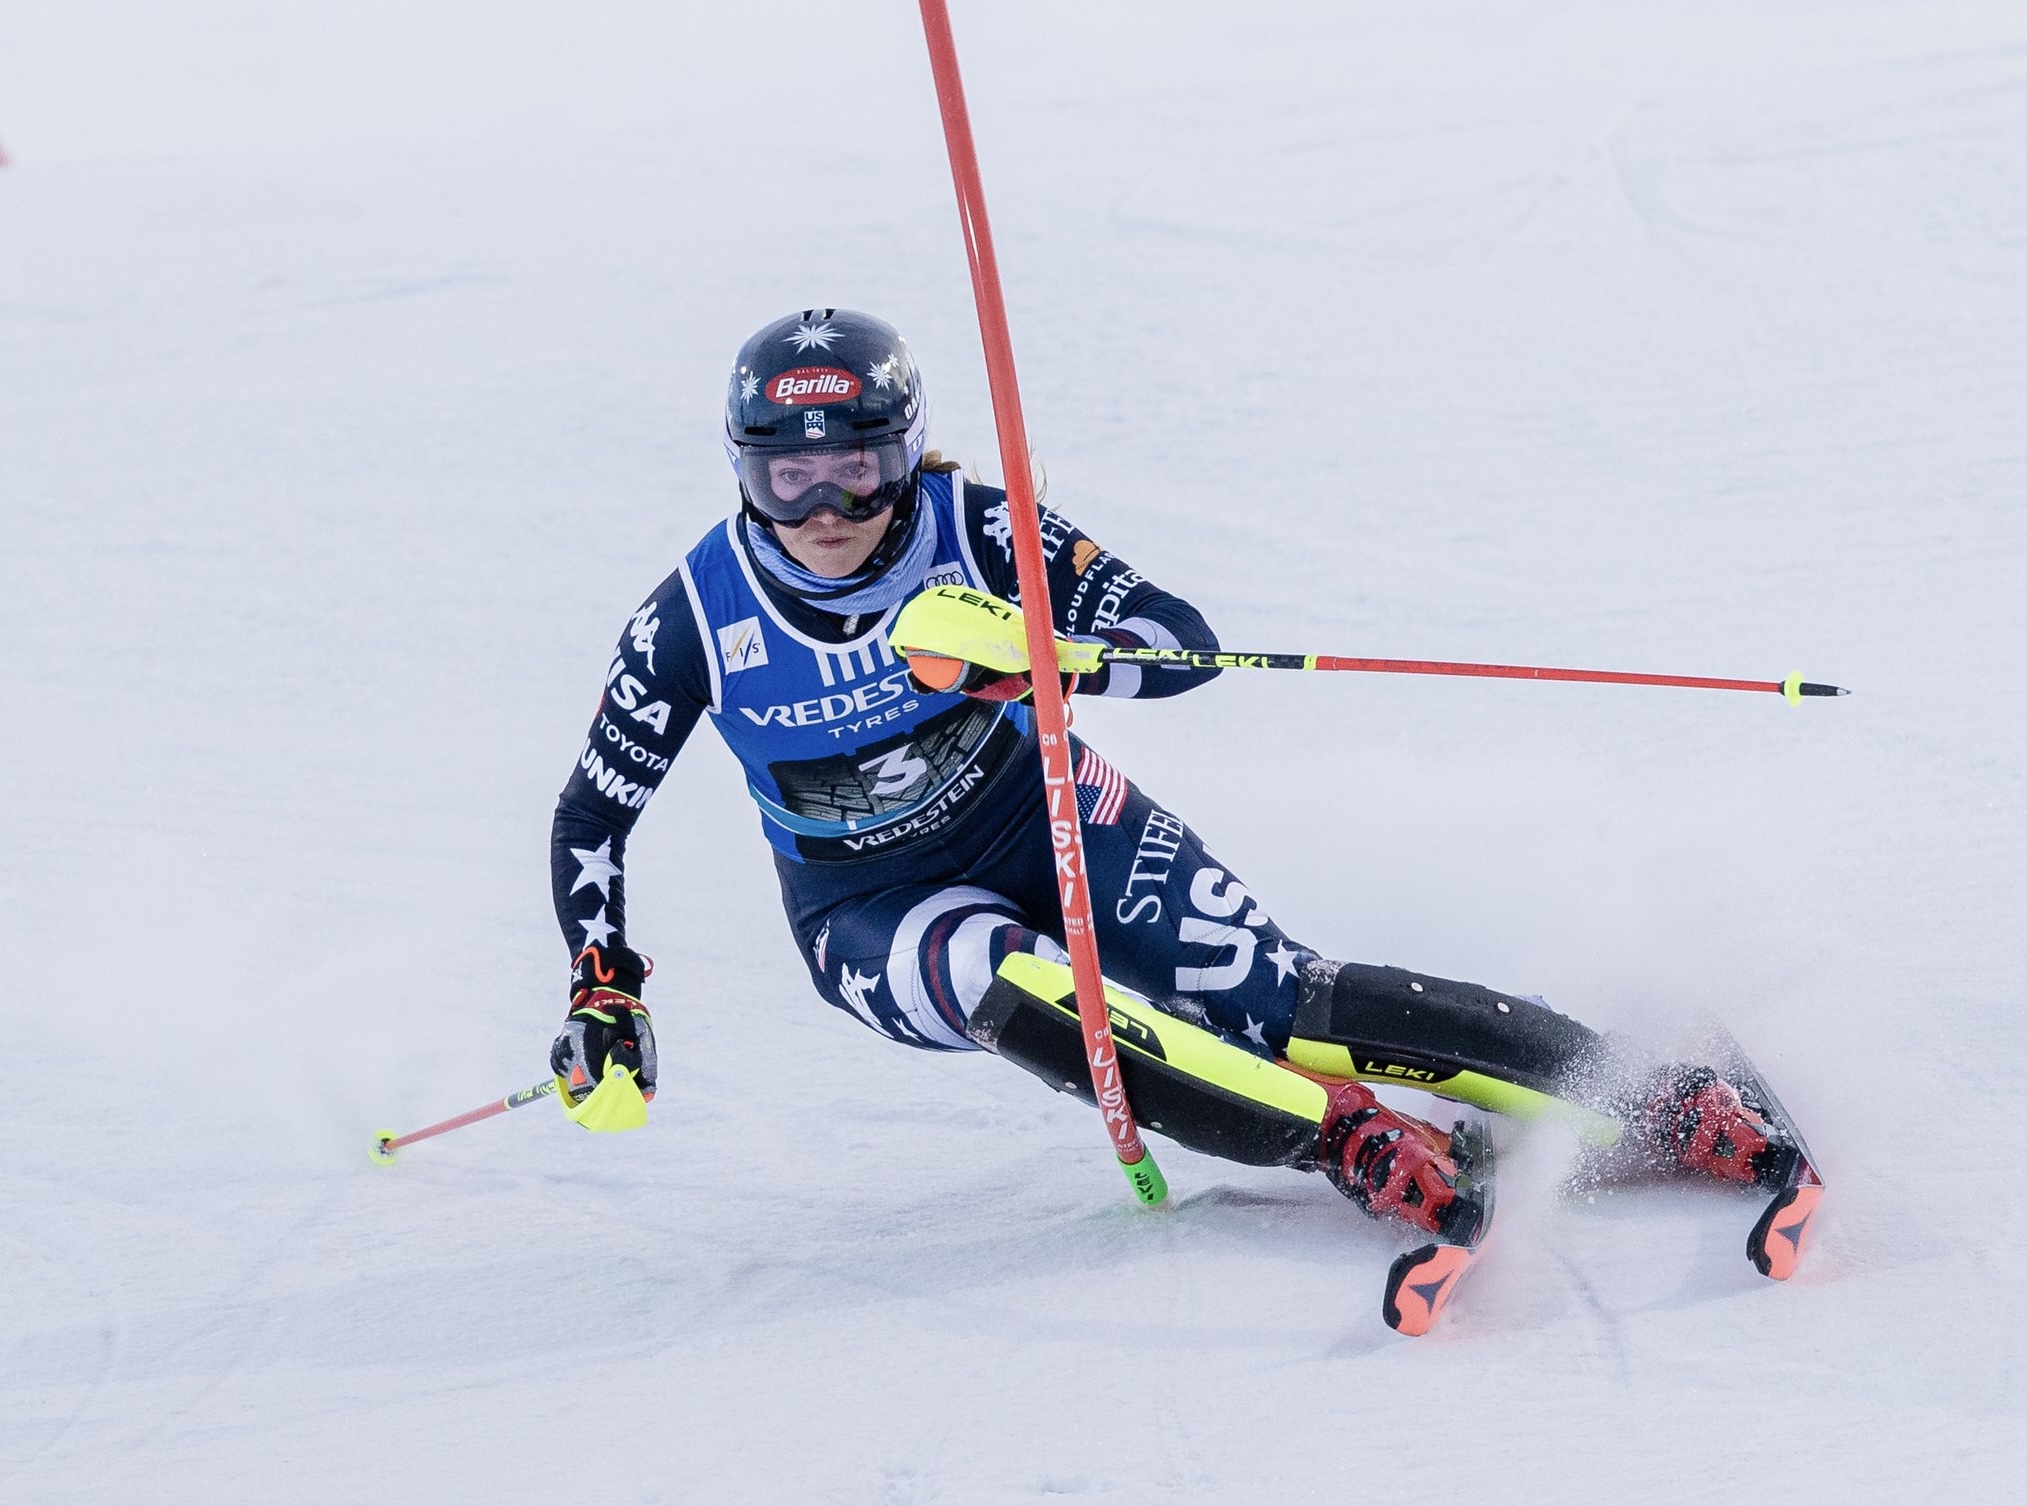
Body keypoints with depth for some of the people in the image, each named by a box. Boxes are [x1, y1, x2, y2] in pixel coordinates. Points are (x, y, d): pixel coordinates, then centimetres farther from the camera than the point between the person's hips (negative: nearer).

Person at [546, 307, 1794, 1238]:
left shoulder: (969, 530, -20)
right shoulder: (697, 620, -18)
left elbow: (1184, 642, -23)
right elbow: (592, 819, -6)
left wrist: (1033, 650, -41)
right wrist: (605, 1008, -12)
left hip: (1037, 814, 0)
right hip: (873, 907, 0)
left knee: (1291, 1011, -18)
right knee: (1013, 991, -36)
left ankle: (1672, 1106, -12)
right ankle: (1365, 1152, -33)